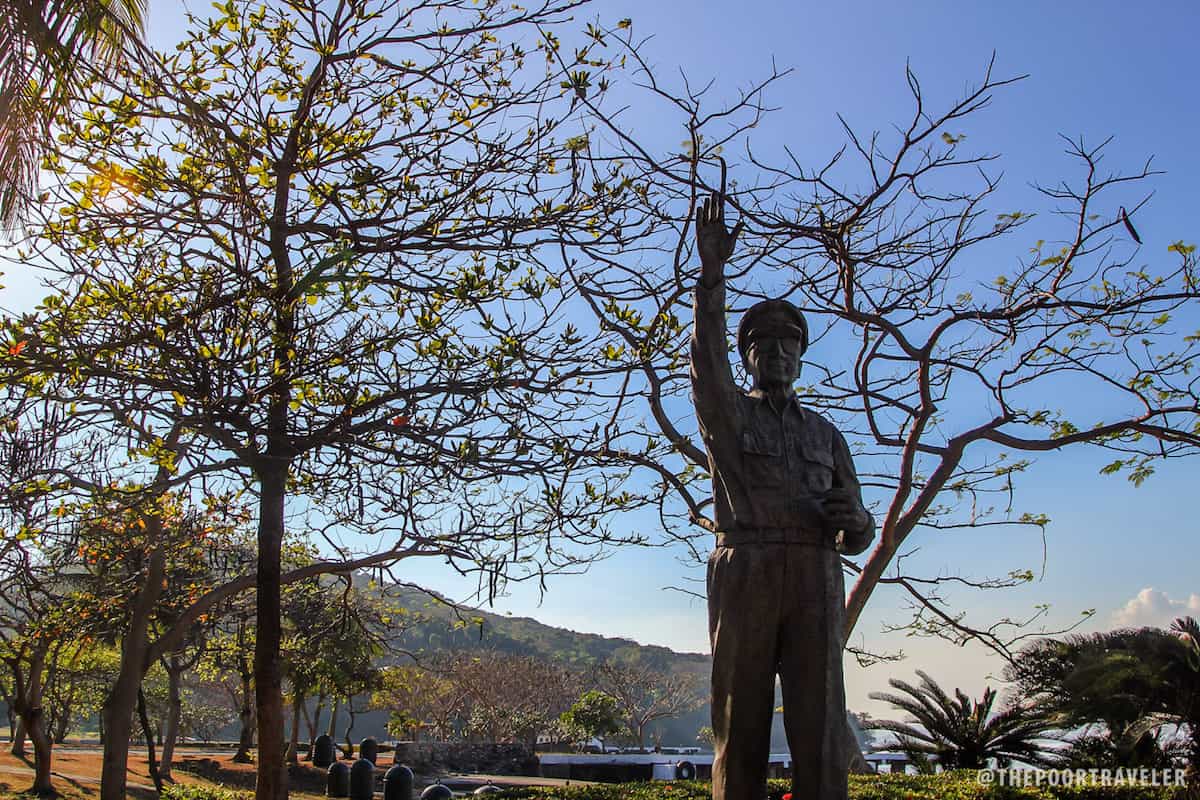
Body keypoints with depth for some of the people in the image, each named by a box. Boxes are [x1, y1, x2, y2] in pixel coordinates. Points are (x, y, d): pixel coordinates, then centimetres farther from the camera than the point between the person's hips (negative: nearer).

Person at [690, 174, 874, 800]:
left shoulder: (825, 434, 25)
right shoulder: (727, 413, 17)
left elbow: (857, 535, 21)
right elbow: (707, 357, -6)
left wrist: (851, 519, -5)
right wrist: (712, 272, -19)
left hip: (814, 577, 2)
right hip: (745, 572, -2)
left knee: (820, 726, -6)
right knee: (740, 725, -3)